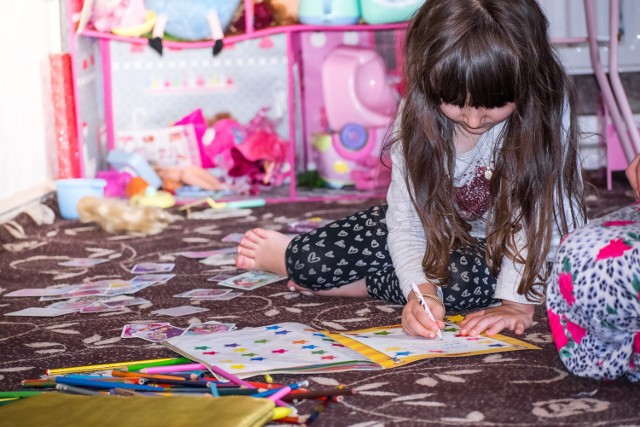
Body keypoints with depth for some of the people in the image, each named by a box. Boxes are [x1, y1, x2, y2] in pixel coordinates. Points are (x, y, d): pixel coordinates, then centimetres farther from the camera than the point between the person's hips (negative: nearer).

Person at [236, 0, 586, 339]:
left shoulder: (548, 106, -30)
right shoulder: (418, 114, -21)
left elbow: (547, 214, -28)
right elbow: (406, 219, -22)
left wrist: (519, 302, -34)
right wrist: (421, 290, -39)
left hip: (502, 250, -2)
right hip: (438, 225, 2)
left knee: (476, 279, -35)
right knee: (316, 260, -16)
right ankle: (294, 256, 23)